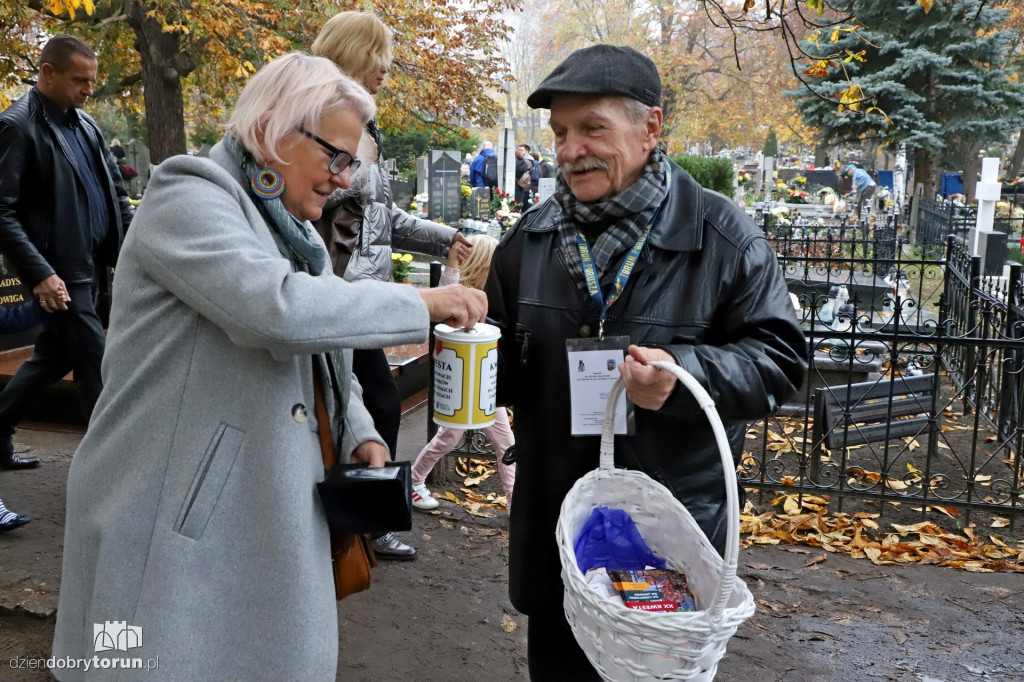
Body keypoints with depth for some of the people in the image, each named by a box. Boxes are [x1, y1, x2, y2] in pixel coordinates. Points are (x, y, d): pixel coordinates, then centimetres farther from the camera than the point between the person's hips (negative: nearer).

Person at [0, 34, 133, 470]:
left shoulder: (84, 124, 13)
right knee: (96, 369, -4)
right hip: (60, 274, -8)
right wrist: (40, 275, -22)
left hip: (92, 266, 8)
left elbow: (116, 192, 18)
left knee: (53, 356, 19)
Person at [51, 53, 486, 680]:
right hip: (175, 522, -8)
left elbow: (326, 350, 23)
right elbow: (278, 308, -30)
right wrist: (421, 304, -22)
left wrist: (359, 434, 5)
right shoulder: (189, 201, -13)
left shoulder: (294, 233, 15)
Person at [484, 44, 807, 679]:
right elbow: (507, 365, 14)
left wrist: (685, 372, -28)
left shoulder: (721, 236, -10)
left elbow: (780, 357, -10)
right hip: (552, 525, 4)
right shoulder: (531, 237, 4)